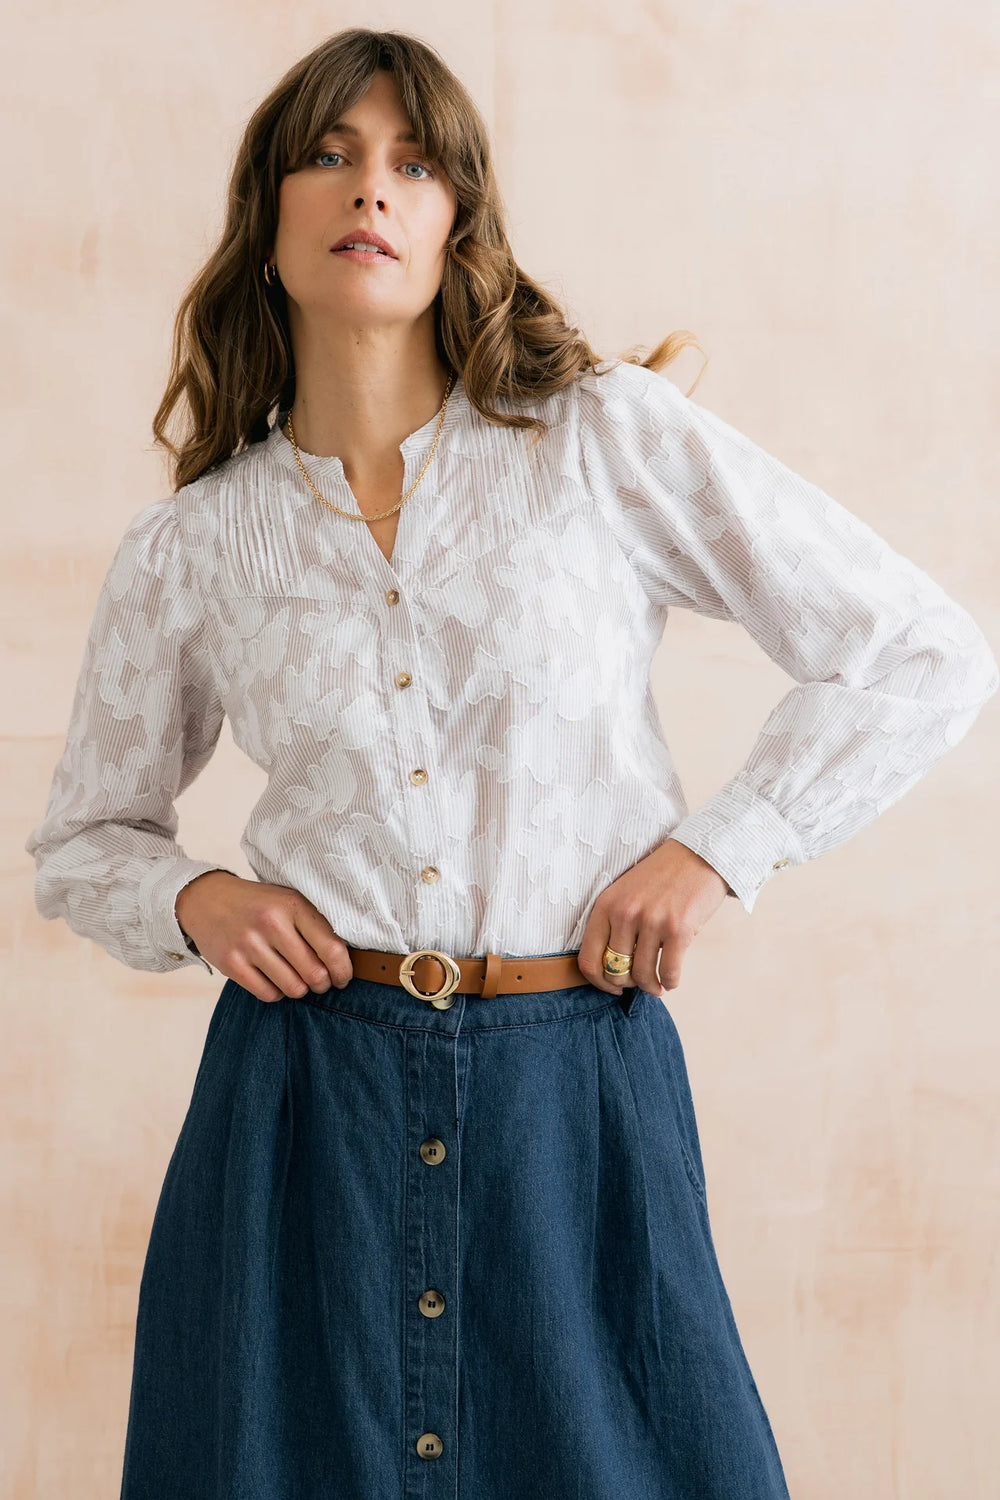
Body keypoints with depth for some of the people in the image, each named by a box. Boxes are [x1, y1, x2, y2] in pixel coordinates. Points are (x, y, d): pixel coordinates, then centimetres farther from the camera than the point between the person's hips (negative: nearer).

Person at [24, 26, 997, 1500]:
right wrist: (195, 901, -2)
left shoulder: (609, 435, -2)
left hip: (578, 1094, -1)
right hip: (304, 1100, 2)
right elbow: (85, 840, 18)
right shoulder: (184, 553, 4)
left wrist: (716, 847, -5)